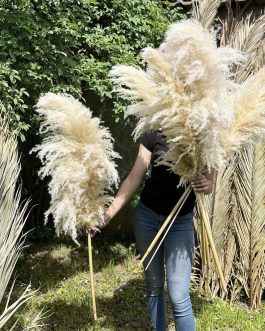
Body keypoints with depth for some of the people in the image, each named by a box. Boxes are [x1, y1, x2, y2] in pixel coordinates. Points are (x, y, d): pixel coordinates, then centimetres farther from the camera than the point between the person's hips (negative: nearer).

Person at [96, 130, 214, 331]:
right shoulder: (153, 136, -6)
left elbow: (209, 184, 2)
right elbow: (134, 178, -4)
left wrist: (205, 184, -22)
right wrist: (109, 212, -7)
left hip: (181, 222, -1)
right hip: (147, 216, 1)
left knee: (179, 297, -6)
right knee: (153, 283, 14)